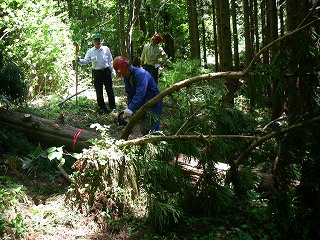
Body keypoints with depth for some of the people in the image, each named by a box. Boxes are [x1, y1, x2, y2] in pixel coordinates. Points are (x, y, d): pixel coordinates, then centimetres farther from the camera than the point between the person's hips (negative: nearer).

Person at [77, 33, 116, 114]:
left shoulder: (106, 49, 1)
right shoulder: (90, 51, 2)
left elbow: (110, 61, 5)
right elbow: (85, 61, -6)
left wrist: (112, 71, 3)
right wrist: (79, 60, -26)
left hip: (106, 71, -1)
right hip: (97, 73, 1)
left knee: (110, 90, 5)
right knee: (99, 91, 6)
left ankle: (112, 107, 17)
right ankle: (102, 108, 18)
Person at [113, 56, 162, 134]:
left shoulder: (141, 74, -28)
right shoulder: (127, 77, 1)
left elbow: (140, 94, -37)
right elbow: (129, 94, 4)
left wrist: (131, 109, -42)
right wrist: (130, 109, -7)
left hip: (153, 105, -9)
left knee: (150, 129, -11)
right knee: (143, 130, 16)